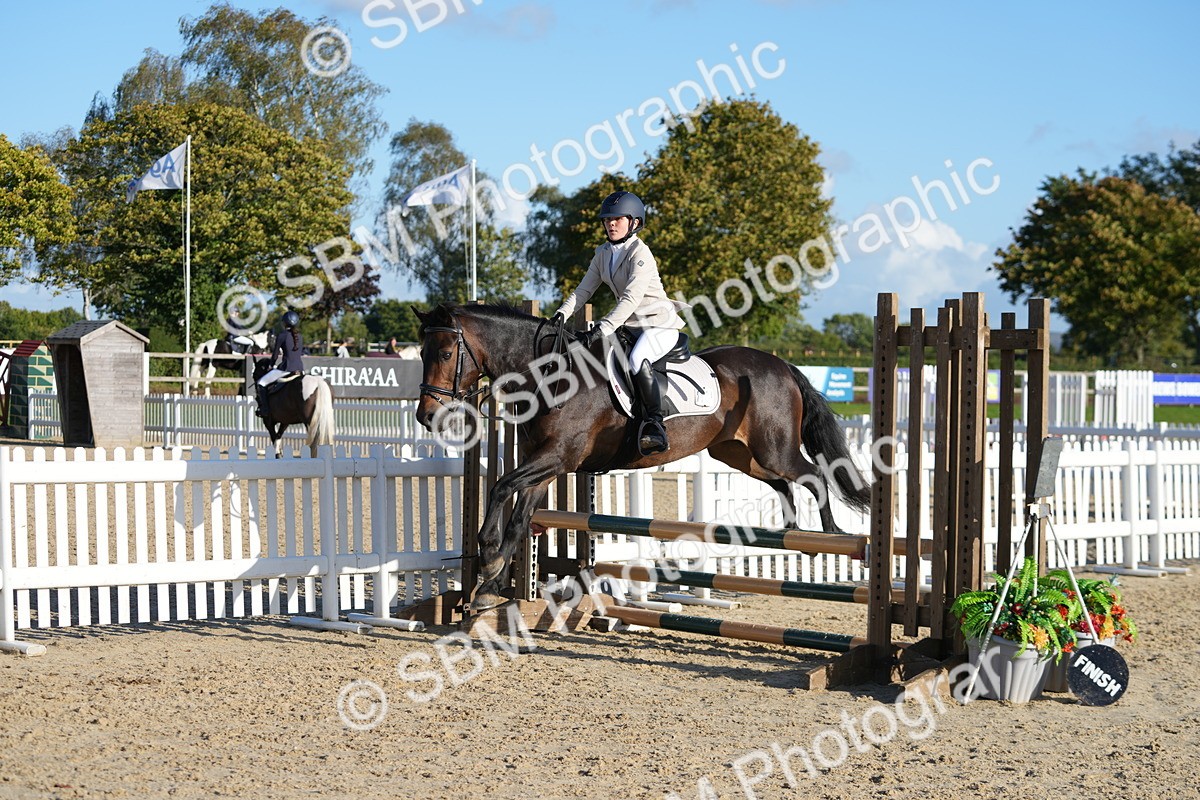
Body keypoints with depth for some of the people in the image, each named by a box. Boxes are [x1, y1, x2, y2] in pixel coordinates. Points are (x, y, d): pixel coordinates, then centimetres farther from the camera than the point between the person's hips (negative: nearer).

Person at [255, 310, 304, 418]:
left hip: (286, 368, -6)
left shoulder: (281, 336, -7)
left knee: (261, 383, 5)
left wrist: (272, 365, 16)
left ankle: (264, 408, 0)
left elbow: (275, 355, -3)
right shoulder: (300, 337, 10)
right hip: (300, 368, 6)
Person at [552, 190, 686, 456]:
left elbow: (630, 299, -29)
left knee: (637, 360, -35)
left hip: (660, 322, -9)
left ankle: (655, 425, -33)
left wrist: (601, 329, -37)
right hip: (630, 324, 9)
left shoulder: (640, 253, -18)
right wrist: (561, 314, -11)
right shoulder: (603, 254, 8)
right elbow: (583, 290, 7)